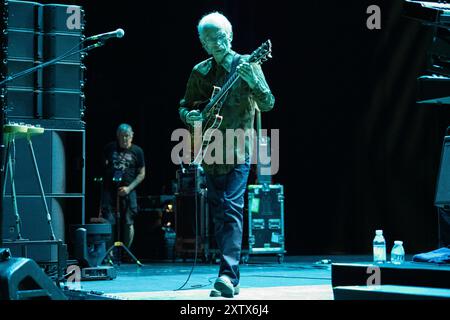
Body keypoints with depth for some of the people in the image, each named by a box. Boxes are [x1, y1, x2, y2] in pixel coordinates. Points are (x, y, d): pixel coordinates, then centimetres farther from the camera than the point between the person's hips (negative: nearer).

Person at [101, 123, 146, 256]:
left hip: (127, 191, 0)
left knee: (128, 222, -1)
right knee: (109, 222, -8)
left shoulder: (137, 151, 5)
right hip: (109, 190, 1)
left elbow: (141, 174, 4)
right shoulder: (109, 148, 9)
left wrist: (129, 188, -6)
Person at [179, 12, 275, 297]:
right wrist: (189, 115, -7)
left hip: (238, 151, -5)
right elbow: (185, 106, 17)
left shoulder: (247, 65, -3)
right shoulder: (199, 72, 9)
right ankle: (230, 278, 14)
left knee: (232, 210, -17)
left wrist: (253, 82, -30)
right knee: (219, 216, 7)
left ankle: (229, 275, -22)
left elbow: (268, 104, -11)